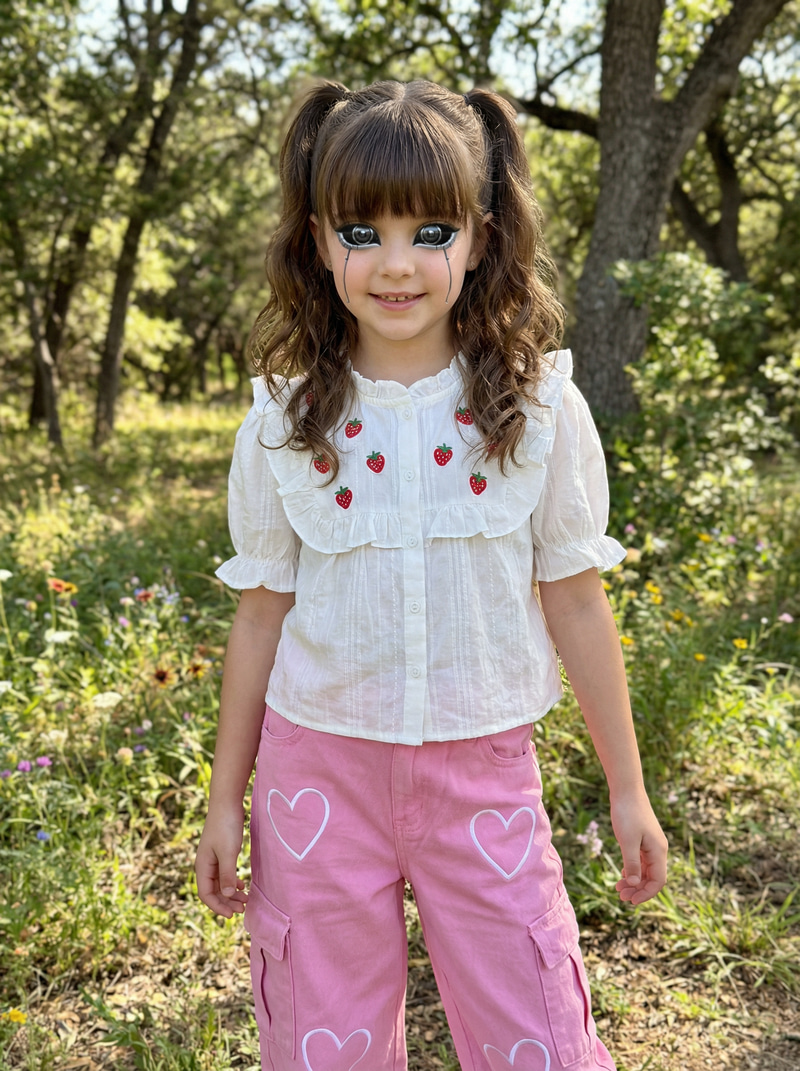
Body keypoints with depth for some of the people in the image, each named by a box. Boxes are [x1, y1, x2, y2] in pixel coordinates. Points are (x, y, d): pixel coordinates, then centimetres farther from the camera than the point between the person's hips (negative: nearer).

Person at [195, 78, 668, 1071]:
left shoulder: (539, 407, -6)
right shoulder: (283, 422, -4)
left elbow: (575, 604, 0)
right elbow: (260, 617, 3)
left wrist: (627, 790, 5)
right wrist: (225, 800, 8)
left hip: (482, 768, 0)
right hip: (319, 766, 1)